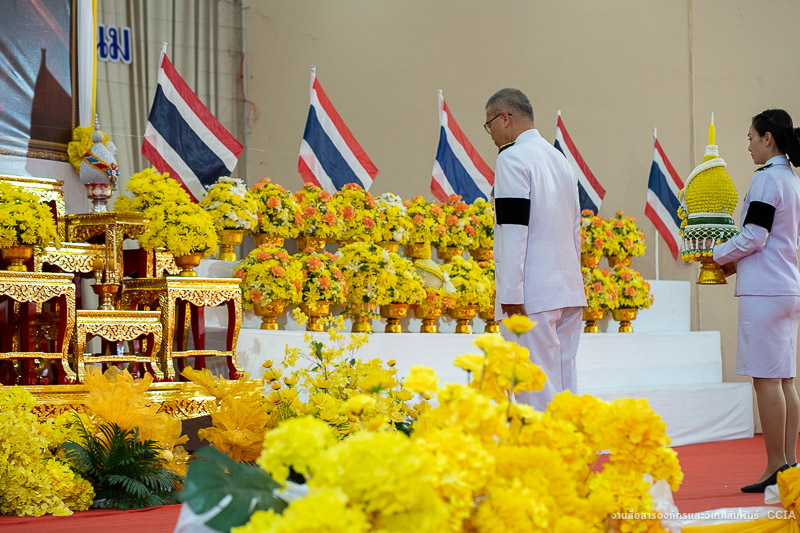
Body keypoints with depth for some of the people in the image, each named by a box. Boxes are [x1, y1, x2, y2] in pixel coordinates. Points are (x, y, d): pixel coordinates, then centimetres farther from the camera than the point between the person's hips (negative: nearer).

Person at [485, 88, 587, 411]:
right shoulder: (561, 160, 20)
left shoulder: (513, 158, -7)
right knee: (563, 378, 9)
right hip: (569, 289, 8)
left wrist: (510, 293, -16)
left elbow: (514, 229, -15)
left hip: (533, 292, -8)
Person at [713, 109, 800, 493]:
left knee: (766, 379, -6)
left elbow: (754, 236, -15)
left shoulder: (767, 179, -11)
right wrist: (737, 264, 18)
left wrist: (717, 256, 0)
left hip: (765, 290, -9)